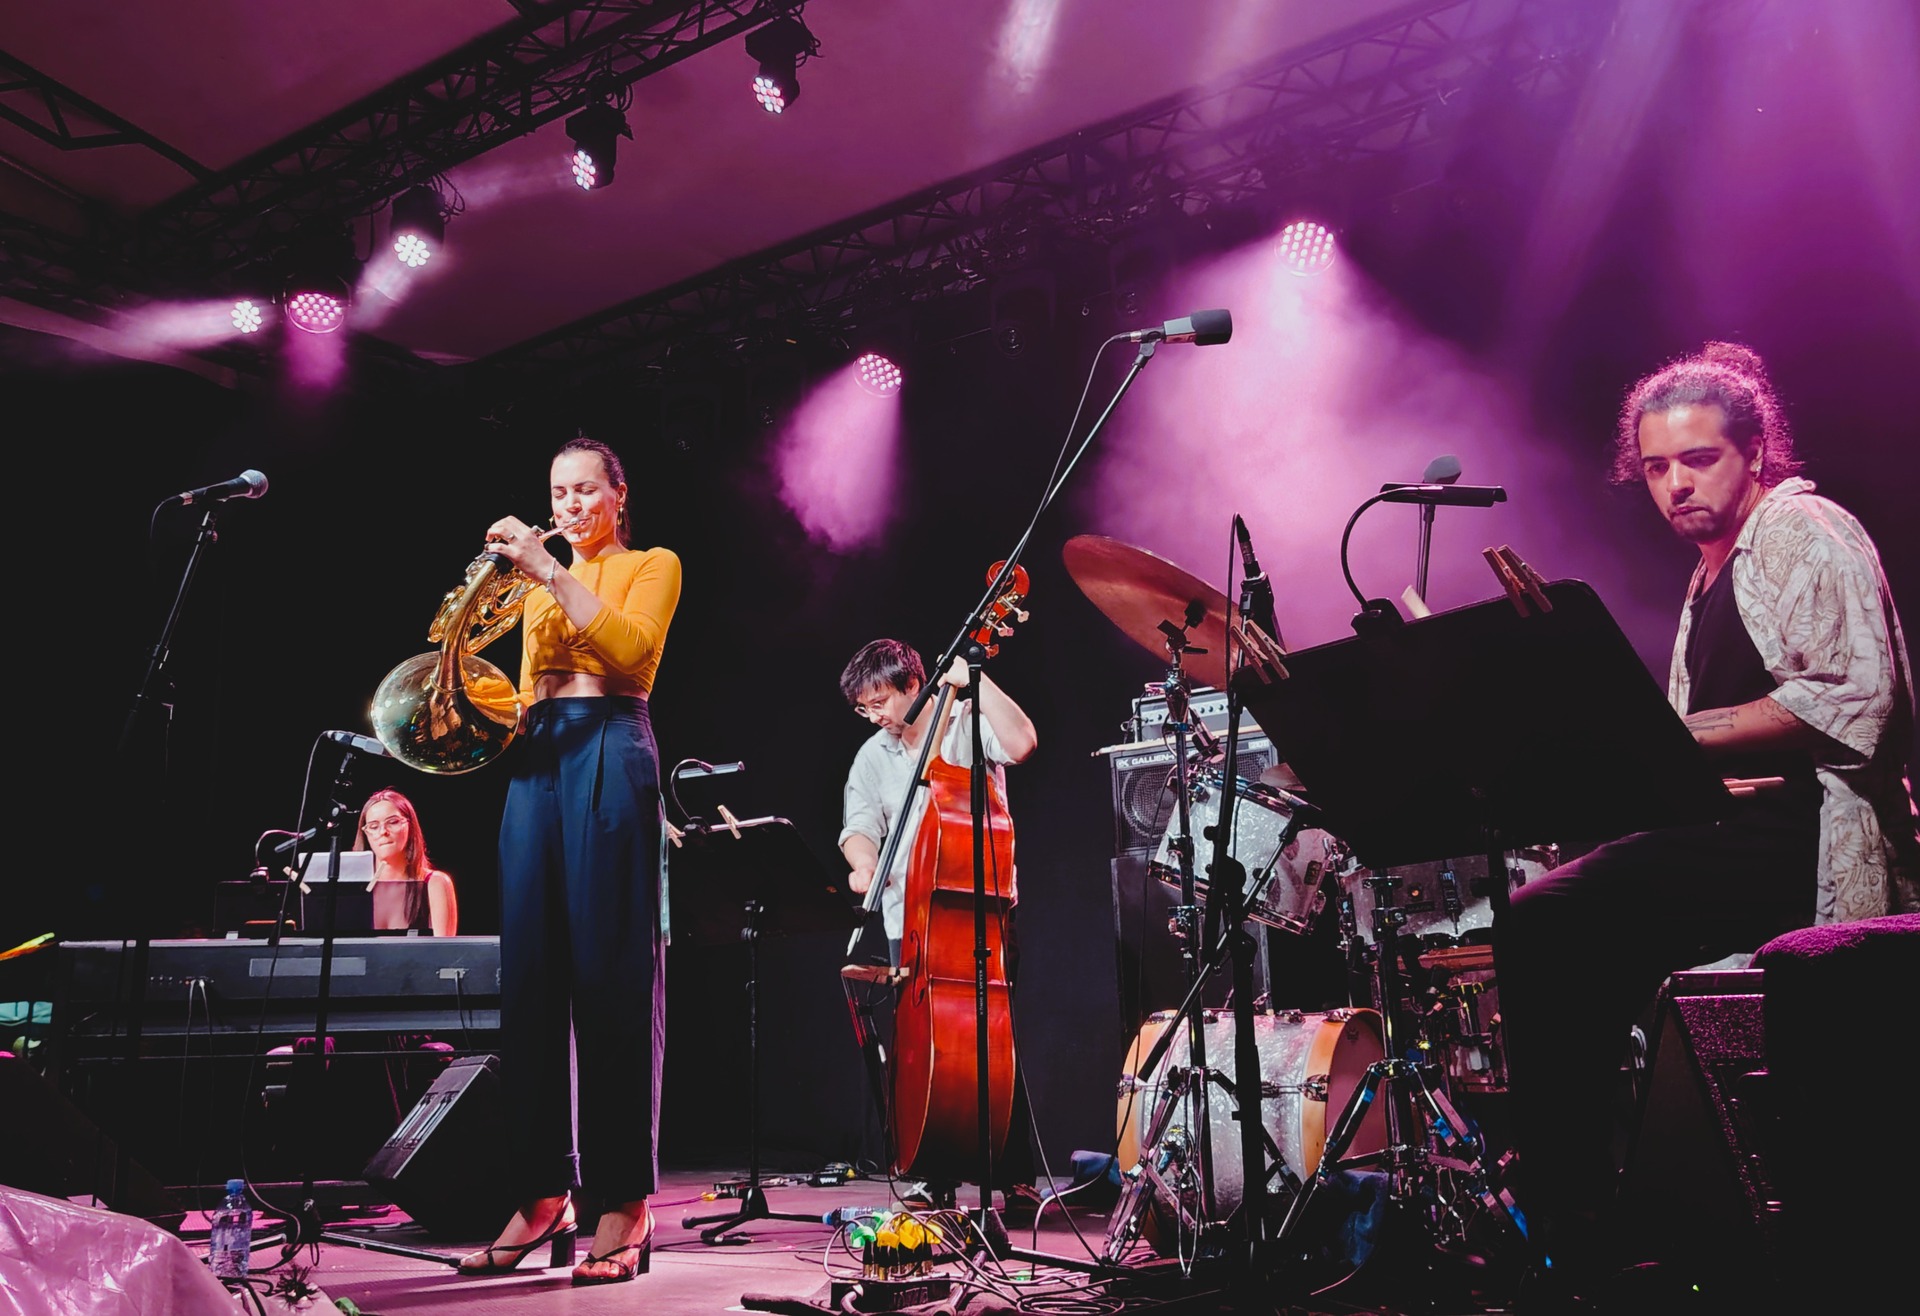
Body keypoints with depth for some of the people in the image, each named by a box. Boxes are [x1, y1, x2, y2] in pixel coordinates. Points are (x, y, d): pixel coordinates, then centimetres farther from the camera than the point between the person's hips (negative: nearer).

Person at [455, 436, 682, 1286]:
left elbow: (628, 644, -12)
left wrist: (549, 571, -14)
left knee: (612, 974, -9)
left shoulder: (651, 566, 8)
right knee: (531, 973, 0)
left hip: (610, 752, -6)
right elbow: (531, 689, 19)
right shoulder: (540, 589, 24)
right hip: (539, 760, 6)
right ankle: (541, 1194, 7)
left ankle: (625, 1202, -5)